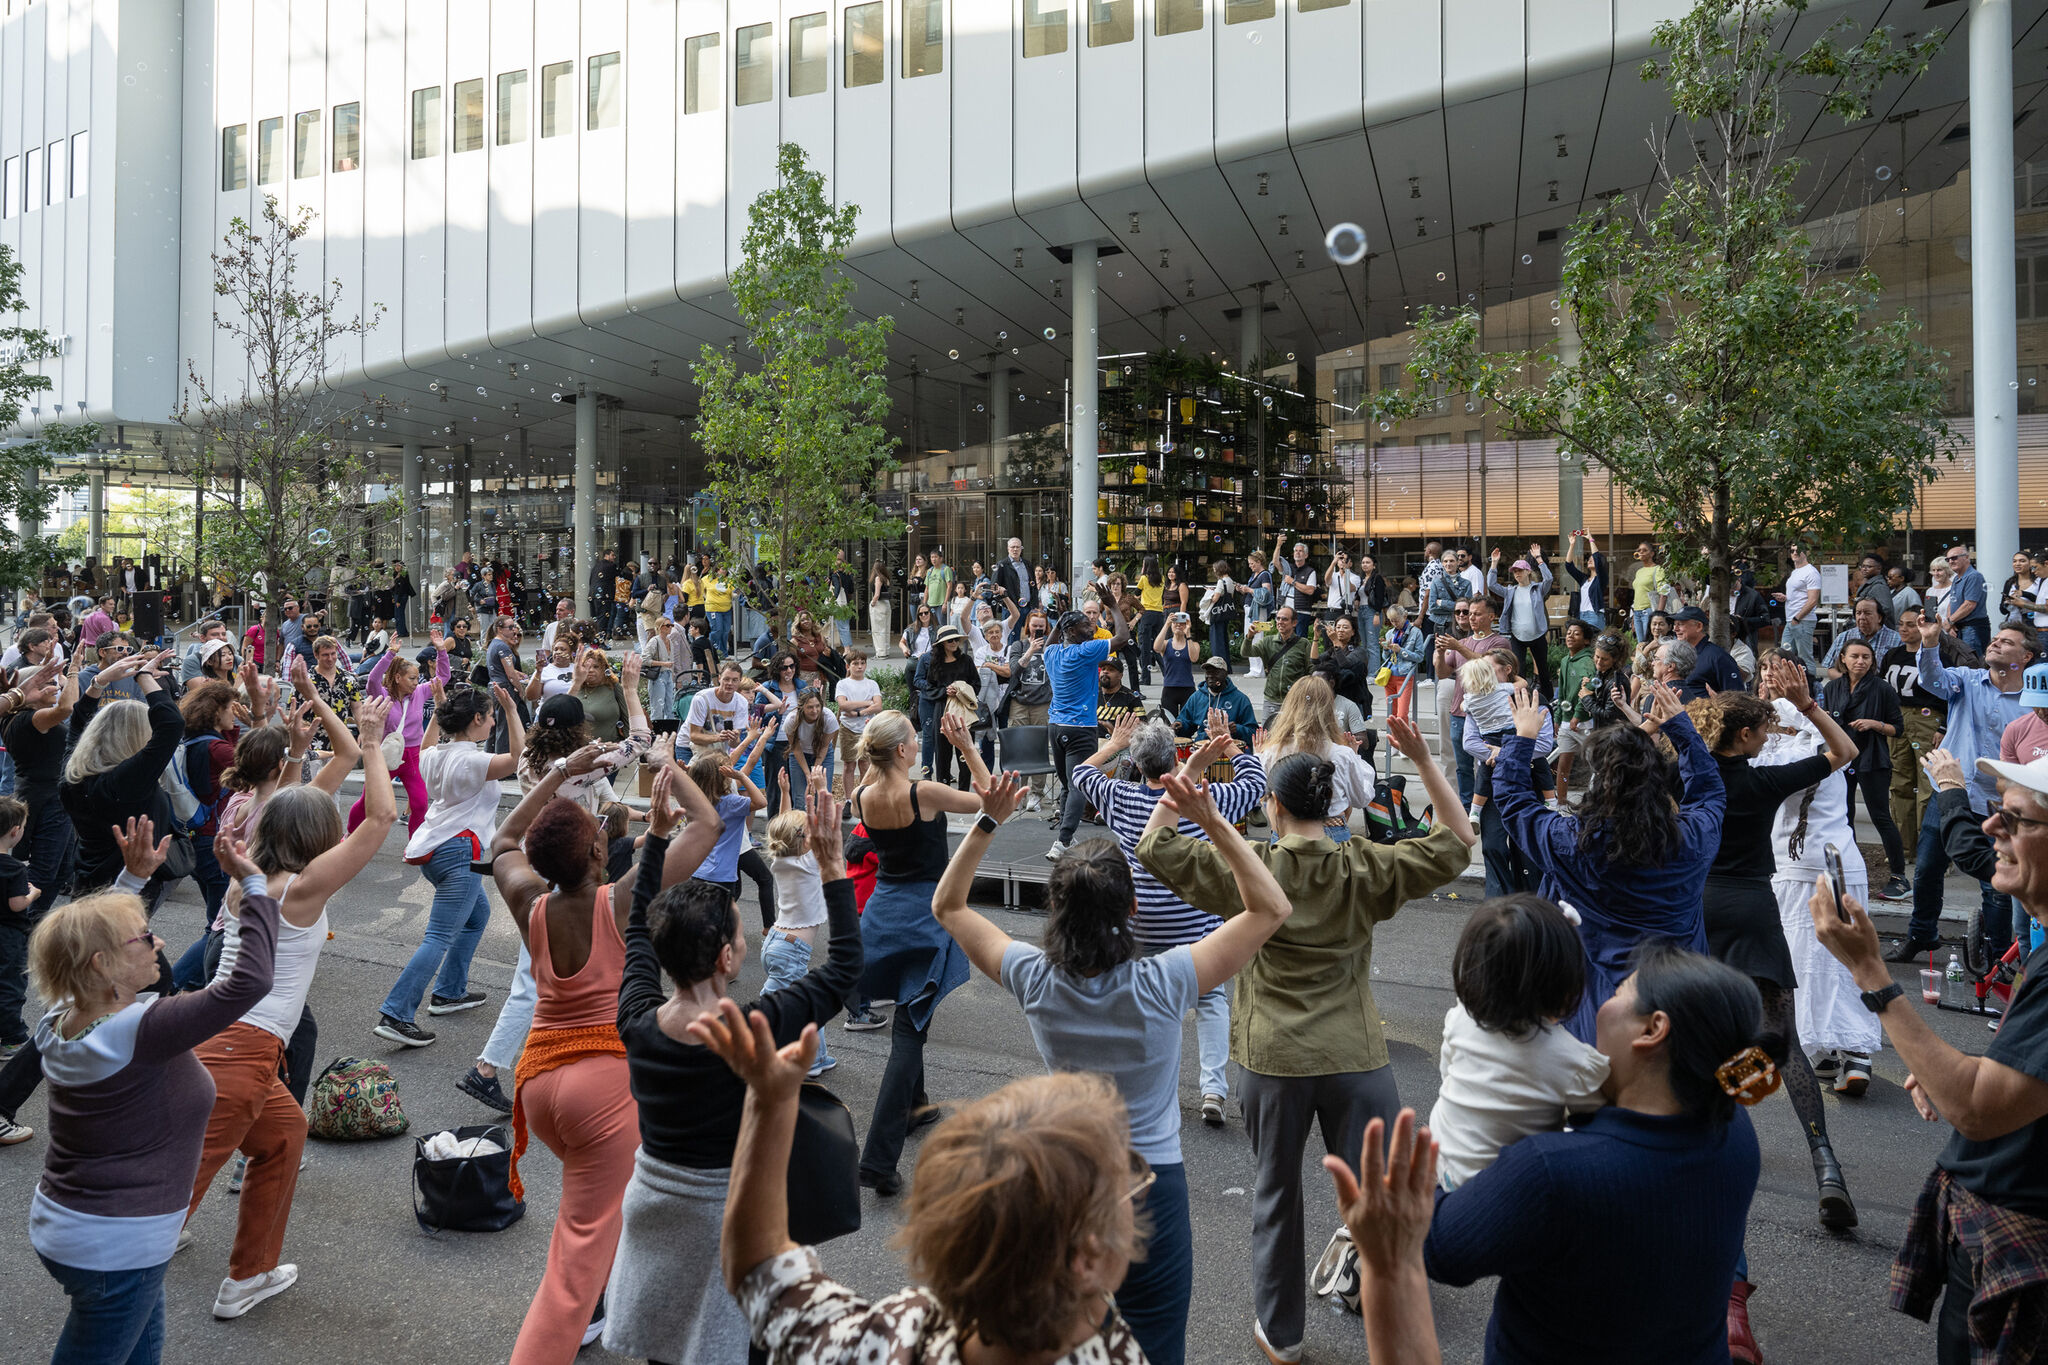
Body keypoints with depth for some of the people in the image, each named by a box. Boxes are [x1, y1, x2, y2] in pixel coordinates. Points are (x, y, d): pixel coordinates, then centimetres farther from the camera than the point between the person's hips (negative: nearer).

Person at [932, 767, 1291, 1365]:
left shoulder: (1035, 980, -17)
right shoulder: (1159, 984, -26)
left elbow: (947, 906, -1)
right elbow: (1272, 908, -17)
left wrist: (987, 823, -8)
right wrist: (1212, 820, -22)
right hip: (1150, 1183, -2)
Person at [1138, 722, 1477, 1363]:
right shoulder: (1364, 870, -6)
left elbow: (1156, 847, -6)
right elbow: (1456, 843, 2)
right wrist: (1424, 762, -2)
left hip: (1274, 1058, 0)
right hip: (1355, 1057, 0)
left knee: (1276, 1194, 15)